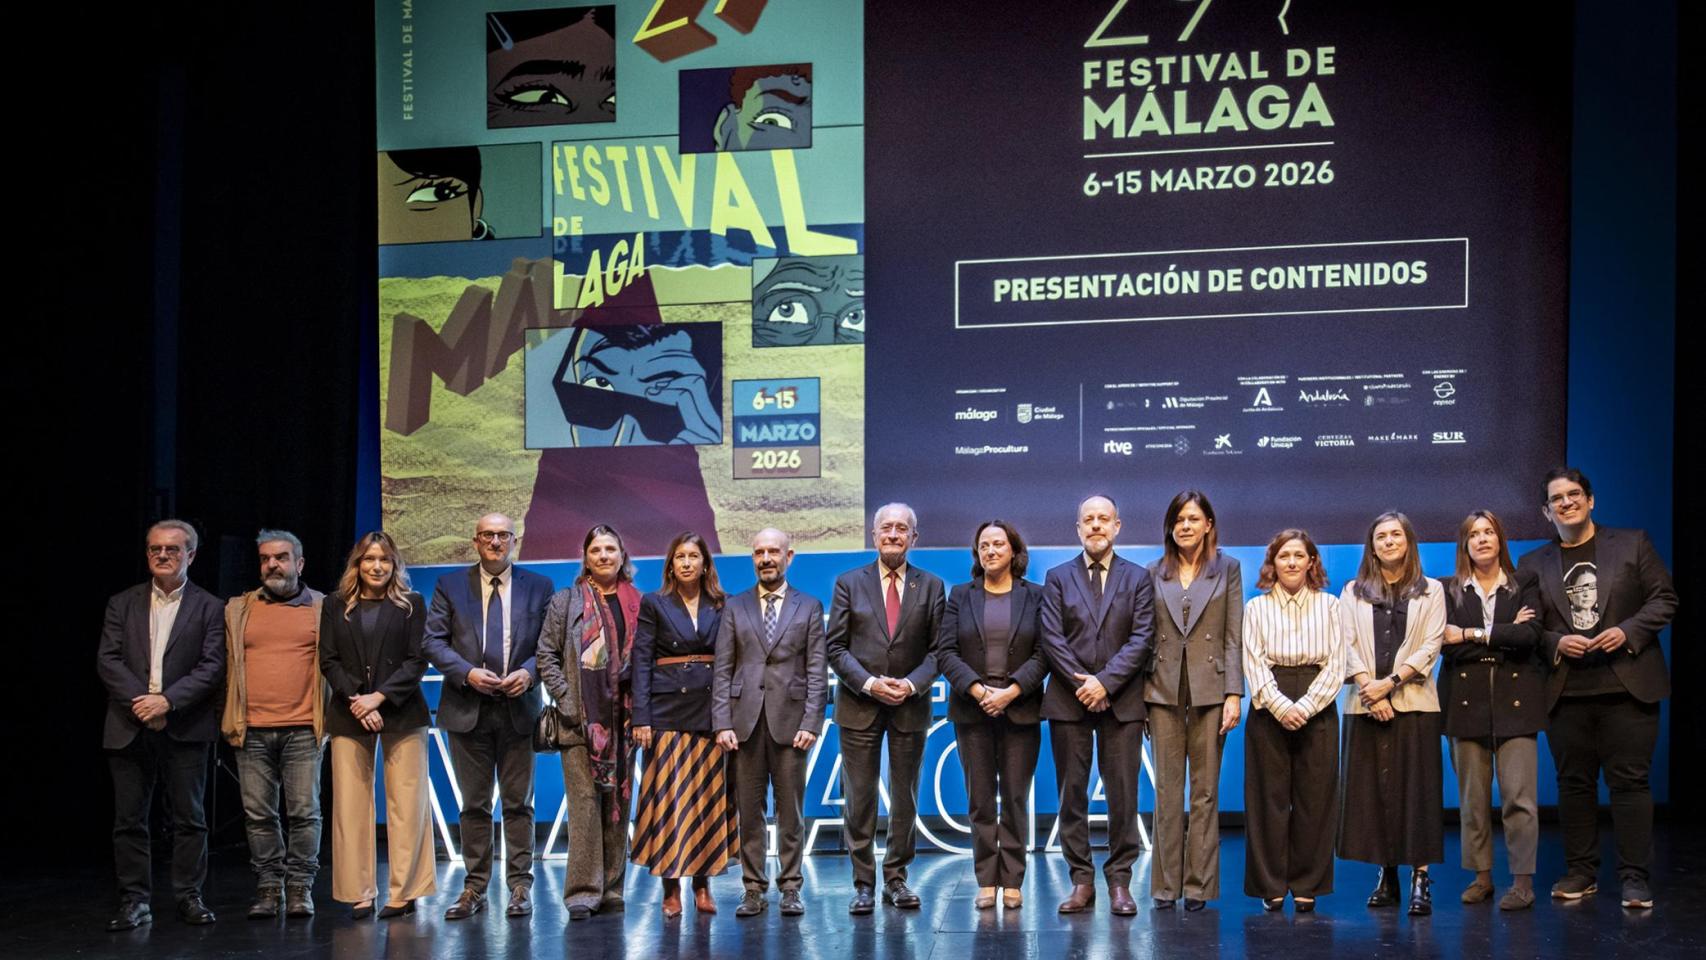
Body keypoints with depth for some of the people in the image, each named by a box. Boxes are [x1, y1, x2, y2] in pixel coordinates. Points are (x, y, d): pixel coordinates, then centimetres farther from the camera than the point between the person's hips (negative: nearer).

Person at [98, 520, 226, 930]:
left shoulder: (208, 608, 4)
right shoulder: (122, 603, 11)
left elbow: (212, 666, -5)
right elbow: (107, 660, 1)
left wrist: (167, 700, -16)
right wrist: (140, 702, -13)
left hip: (185, 730, -2)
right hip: (130, 728, 2)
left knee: (189, 817, 3)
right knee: (129, 819, 4)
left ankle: (188, 896, 11)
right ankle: (135, 901, 10)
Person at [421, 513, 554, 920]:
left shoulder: (538, 587, 7)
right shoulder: (450, 585, 6)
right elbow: (432, 641, 0)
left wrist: (528, 672, -14)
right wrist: (467, 673, -13)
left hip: (518, 706, 0)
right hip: (467, 710, 0)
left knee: (518, 803, 4)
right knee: (474, 805, 6)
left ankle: (520, 887, 10)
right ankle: (474, 889, 13)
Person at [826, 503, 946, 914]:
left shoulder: (931, 586, 6)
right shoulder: (849, 583, 4)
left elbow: (938, 649, 3)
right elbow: (836, 646, 0)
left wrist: (912, 684, -13)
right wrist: (868, 683, -13)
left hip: (911, 705, 1)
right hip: (859, 705, -1)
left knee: (905, 797, 7)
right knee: (860, 798, 0)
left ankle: (896, 879, 17)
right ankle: (863, 883, 7)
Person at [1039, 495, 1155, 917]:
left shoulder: (1138, 578, 8)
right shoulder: (1058, 578, 9)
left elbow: (1142, 638, -2)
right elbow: (1052, 638, 0)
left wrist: (1105, 681, -13)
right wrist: (1081, 684, -10)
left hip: (1121, 700, -1)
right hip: (1068, 700, 1)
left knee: (1122, 794, -1)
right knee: (1072, 793, 2)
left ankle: (1119, 881, 5)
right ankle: (1081, 880, 8)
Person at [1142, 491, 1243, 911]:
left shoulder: (1227, 569, 6)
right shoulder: (1155, 573, 9)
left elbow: (1234, 636, 1)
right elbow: (1146, 636, 8)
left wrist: (1233, 694, -7)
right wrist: (1140, 694, 2)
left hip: (1210, 687, -1)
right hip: (1164, 688, 1)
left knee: (1206, 790, 2)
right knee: (1167, 789, 3)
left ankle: (1199, 884, 6)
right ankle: (1166, 884, 7)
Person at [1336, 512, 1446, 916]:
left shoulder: (1430, 591, 10)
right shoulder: (1353, 593, 14)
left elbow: (1430, 646, 0)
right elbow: (1348, 645, 4)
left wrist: (1391, 681, -12)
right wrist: (1369, 689, -10)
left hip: (1414, 702, -2)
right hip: (1365, 703, 2)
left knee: (1415, 788, -6)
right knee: (1371, 788, -1)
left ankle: (1420, 877, -6)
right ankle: (1386, 875, 6)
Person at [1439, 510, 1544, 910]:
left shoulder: (1524, 584, 9)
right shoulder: (1449, 590, 10)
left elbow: (1530, 635, -7)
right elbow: (1448, 645, -5)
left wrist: (1472, 635, -8)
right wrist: (1505, 635, -10)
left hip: (1514, 699, -1)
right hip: (1467, 700, 1)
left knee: (1519, 796, -7)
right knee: (1472, 797, 3)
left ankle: (1523, 881, -3)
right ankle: (1481, 876, 12)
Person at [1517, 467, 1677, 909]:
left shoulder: (1632, 544, 7)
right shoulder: (1533, 564, 11)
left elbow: (1664, 599, 3)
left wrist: (1628, 631, -11)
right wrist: (1556, 643, -10)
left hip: (1627, 685, -2)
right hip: (1565, 691, 2)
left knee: (1629, 780, -3)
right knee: (1574, 783, 7)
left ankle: (1635, 877, 2)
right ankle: (1581, 872, 16)